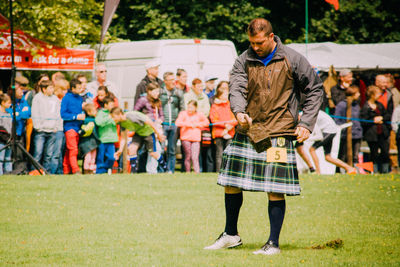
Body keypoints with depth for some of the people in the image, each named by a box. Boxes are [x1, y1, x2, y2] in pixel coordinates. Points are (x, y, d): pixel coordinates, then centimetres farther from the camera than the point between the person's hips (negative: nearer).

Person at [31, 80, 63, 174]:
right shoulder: (37, 98, 2)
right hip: (40, 131, -4)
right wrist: (38, 127, -9)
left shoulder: (55, 99, 14)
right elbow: (35, 114, -2)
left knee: (49, 155, 4)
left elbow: (59, 114, 17)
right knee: (38, 153, -9)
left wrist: (58, 127, 6)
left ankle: (47, 172, 8)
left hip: (52, 131, 4)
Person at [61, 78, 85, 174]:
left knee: (69, 150, 9)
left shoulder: (80, 98, 13)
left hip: (78, 127, 6)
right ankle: (75, 170, -15)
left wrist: (82, 115, 5)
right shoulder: (66, 98, -6)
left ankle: (66, 170, 11)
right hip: (69, 127, -6)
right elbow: (63, 114, -10)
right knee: (73, 149, -12)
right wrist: (76, 117, -15)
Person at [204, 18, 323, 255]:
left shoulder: (292, 60, -2)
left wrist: (306, 123, -2)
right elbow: (236, 88, -6)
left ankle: (274, 243, 4)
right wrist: (239, 111, -28)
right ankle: (231, 235, 25)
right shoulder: (244, 60, 5)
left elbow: (316, 90, 6)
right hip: (246, 132, 4)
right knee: (231, 184, 7)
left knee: (275, 191, -6)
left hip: (278, 135, -4)